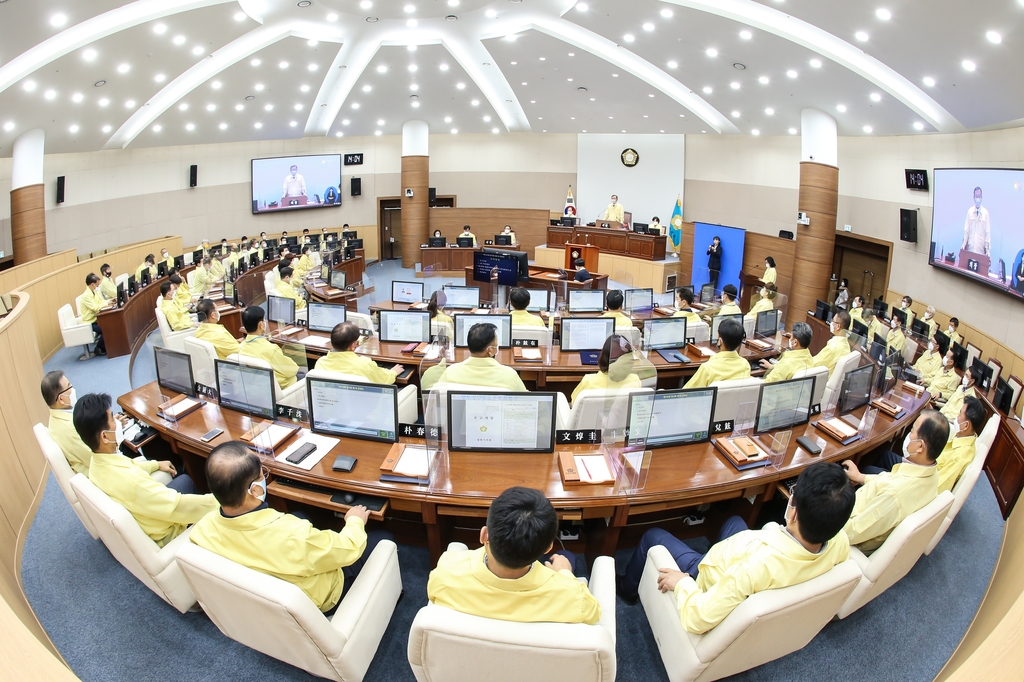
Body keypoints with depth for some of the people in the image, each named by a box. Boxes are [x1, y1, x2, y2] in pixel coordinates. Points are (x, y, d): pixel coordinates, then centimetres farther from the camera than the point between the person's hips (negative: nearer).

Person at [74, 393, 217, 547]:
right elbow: (179, 506, -35)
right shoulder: (132, 481, -42)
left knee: (184, 479, 20)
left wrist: (156, 464, 20)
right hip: (161, 535, -7)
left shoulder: (97, 463, -15)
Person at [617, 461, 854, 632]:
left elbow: (697, 620, -42)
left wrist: (681, 583, -25)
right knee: (734, 520, 32)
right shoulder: (839, 542, -31)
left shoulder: (759, 564, -49)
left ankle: (627, 589, 47)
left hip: (707, 578, -6)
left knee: (652, 536, 17)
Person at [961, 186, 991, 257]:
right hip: (970, 248, 1)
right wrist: (964, 244, -2)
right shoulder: (970, 211, 6)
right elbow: (966, 230, 7)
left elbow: (988, 232, 1)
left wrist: (988, 249, -4)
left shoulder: (985, 212, 1)